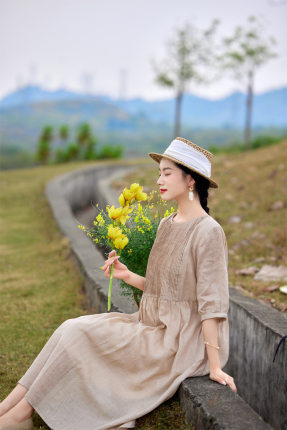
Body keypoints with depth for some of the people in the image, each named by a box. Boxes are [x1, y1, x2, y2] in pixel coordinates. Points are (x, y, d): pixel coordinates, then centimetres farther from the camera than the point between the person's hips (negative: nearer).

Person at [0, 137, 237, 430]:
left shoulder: (208, 232, -17)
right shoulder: (167, 224, 9)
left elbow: (212, 302, -18)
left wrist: (214, 367, -17)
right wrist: (128, 276, 1)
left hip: (180, 342, -8)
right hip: (155, 326, 8)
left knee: (81, 337, -17)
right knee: (72, 329, -8)